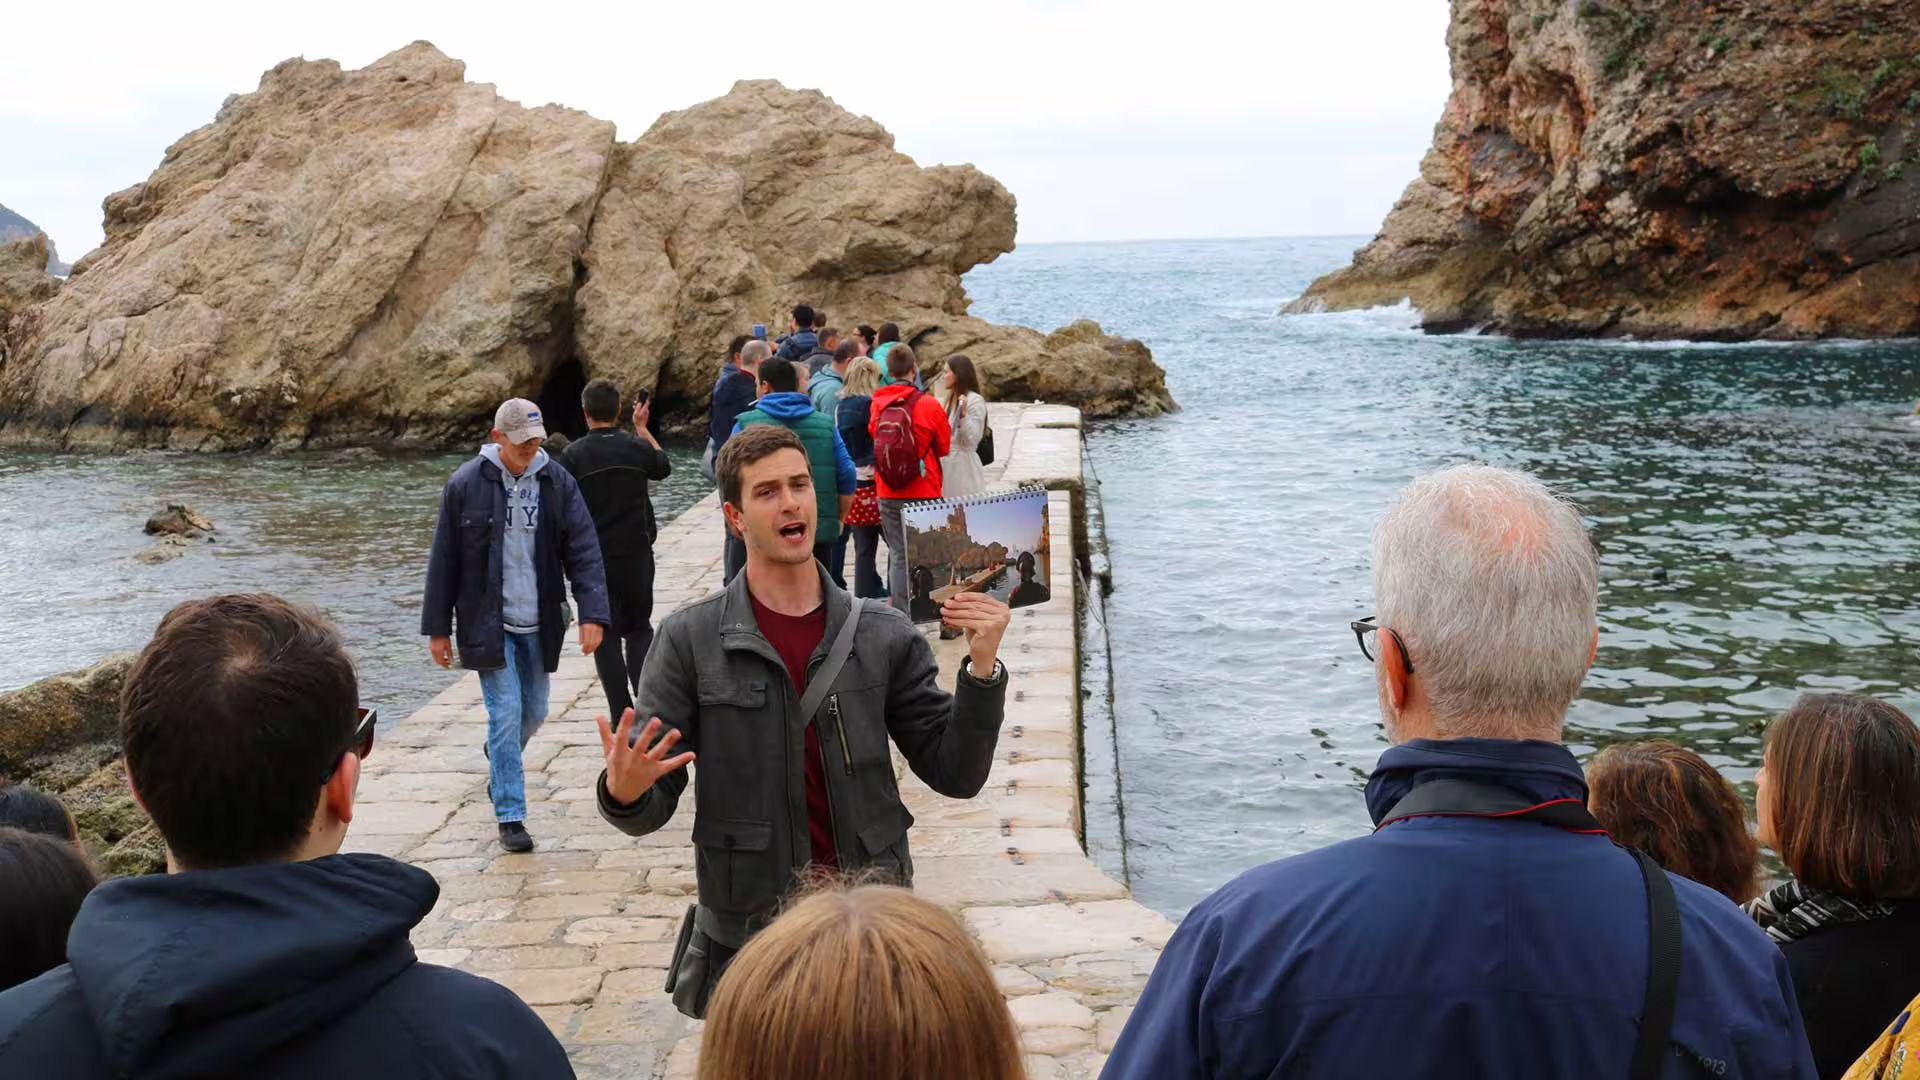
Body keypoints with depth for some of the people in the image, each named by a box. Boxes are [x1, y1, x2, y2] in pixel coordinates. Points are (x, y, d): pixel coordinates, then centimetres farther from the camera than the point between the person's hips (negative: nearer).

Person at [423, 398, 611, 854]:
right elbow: (444, 560, -3)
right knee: (506, 712, -8)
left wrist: (593, 613, -15)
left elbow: (583, 550, -4)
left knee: (533, 712, 13)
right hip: (488, 624, -3)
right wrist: (438, 629, -1)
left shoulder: (557, 482, -2)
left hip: (538, 624, 3)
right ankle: (510, 816, 0)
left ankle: (499, 764, 44)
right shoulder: (466, 485, -8)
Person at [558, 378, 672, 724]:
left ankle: (622, 716, 4)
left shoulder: (573, 455, -9)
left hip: (594, 561, -2)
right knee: (640, 628, 16)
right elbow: (663, 466, 20)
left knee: (606, 635, 6)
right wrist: (642, 427, 29)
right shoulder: (636, 446, -3)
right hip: (637, 555, 2)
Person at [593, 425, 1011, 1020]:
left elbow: (956, 774, 1)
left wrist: (983, 668, -13)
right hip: (746, 944, -2)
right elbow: (651, 808, -5)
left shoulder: (884, 636, 1)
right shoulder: (689, 641, -5)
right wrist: (625, 791, -29)